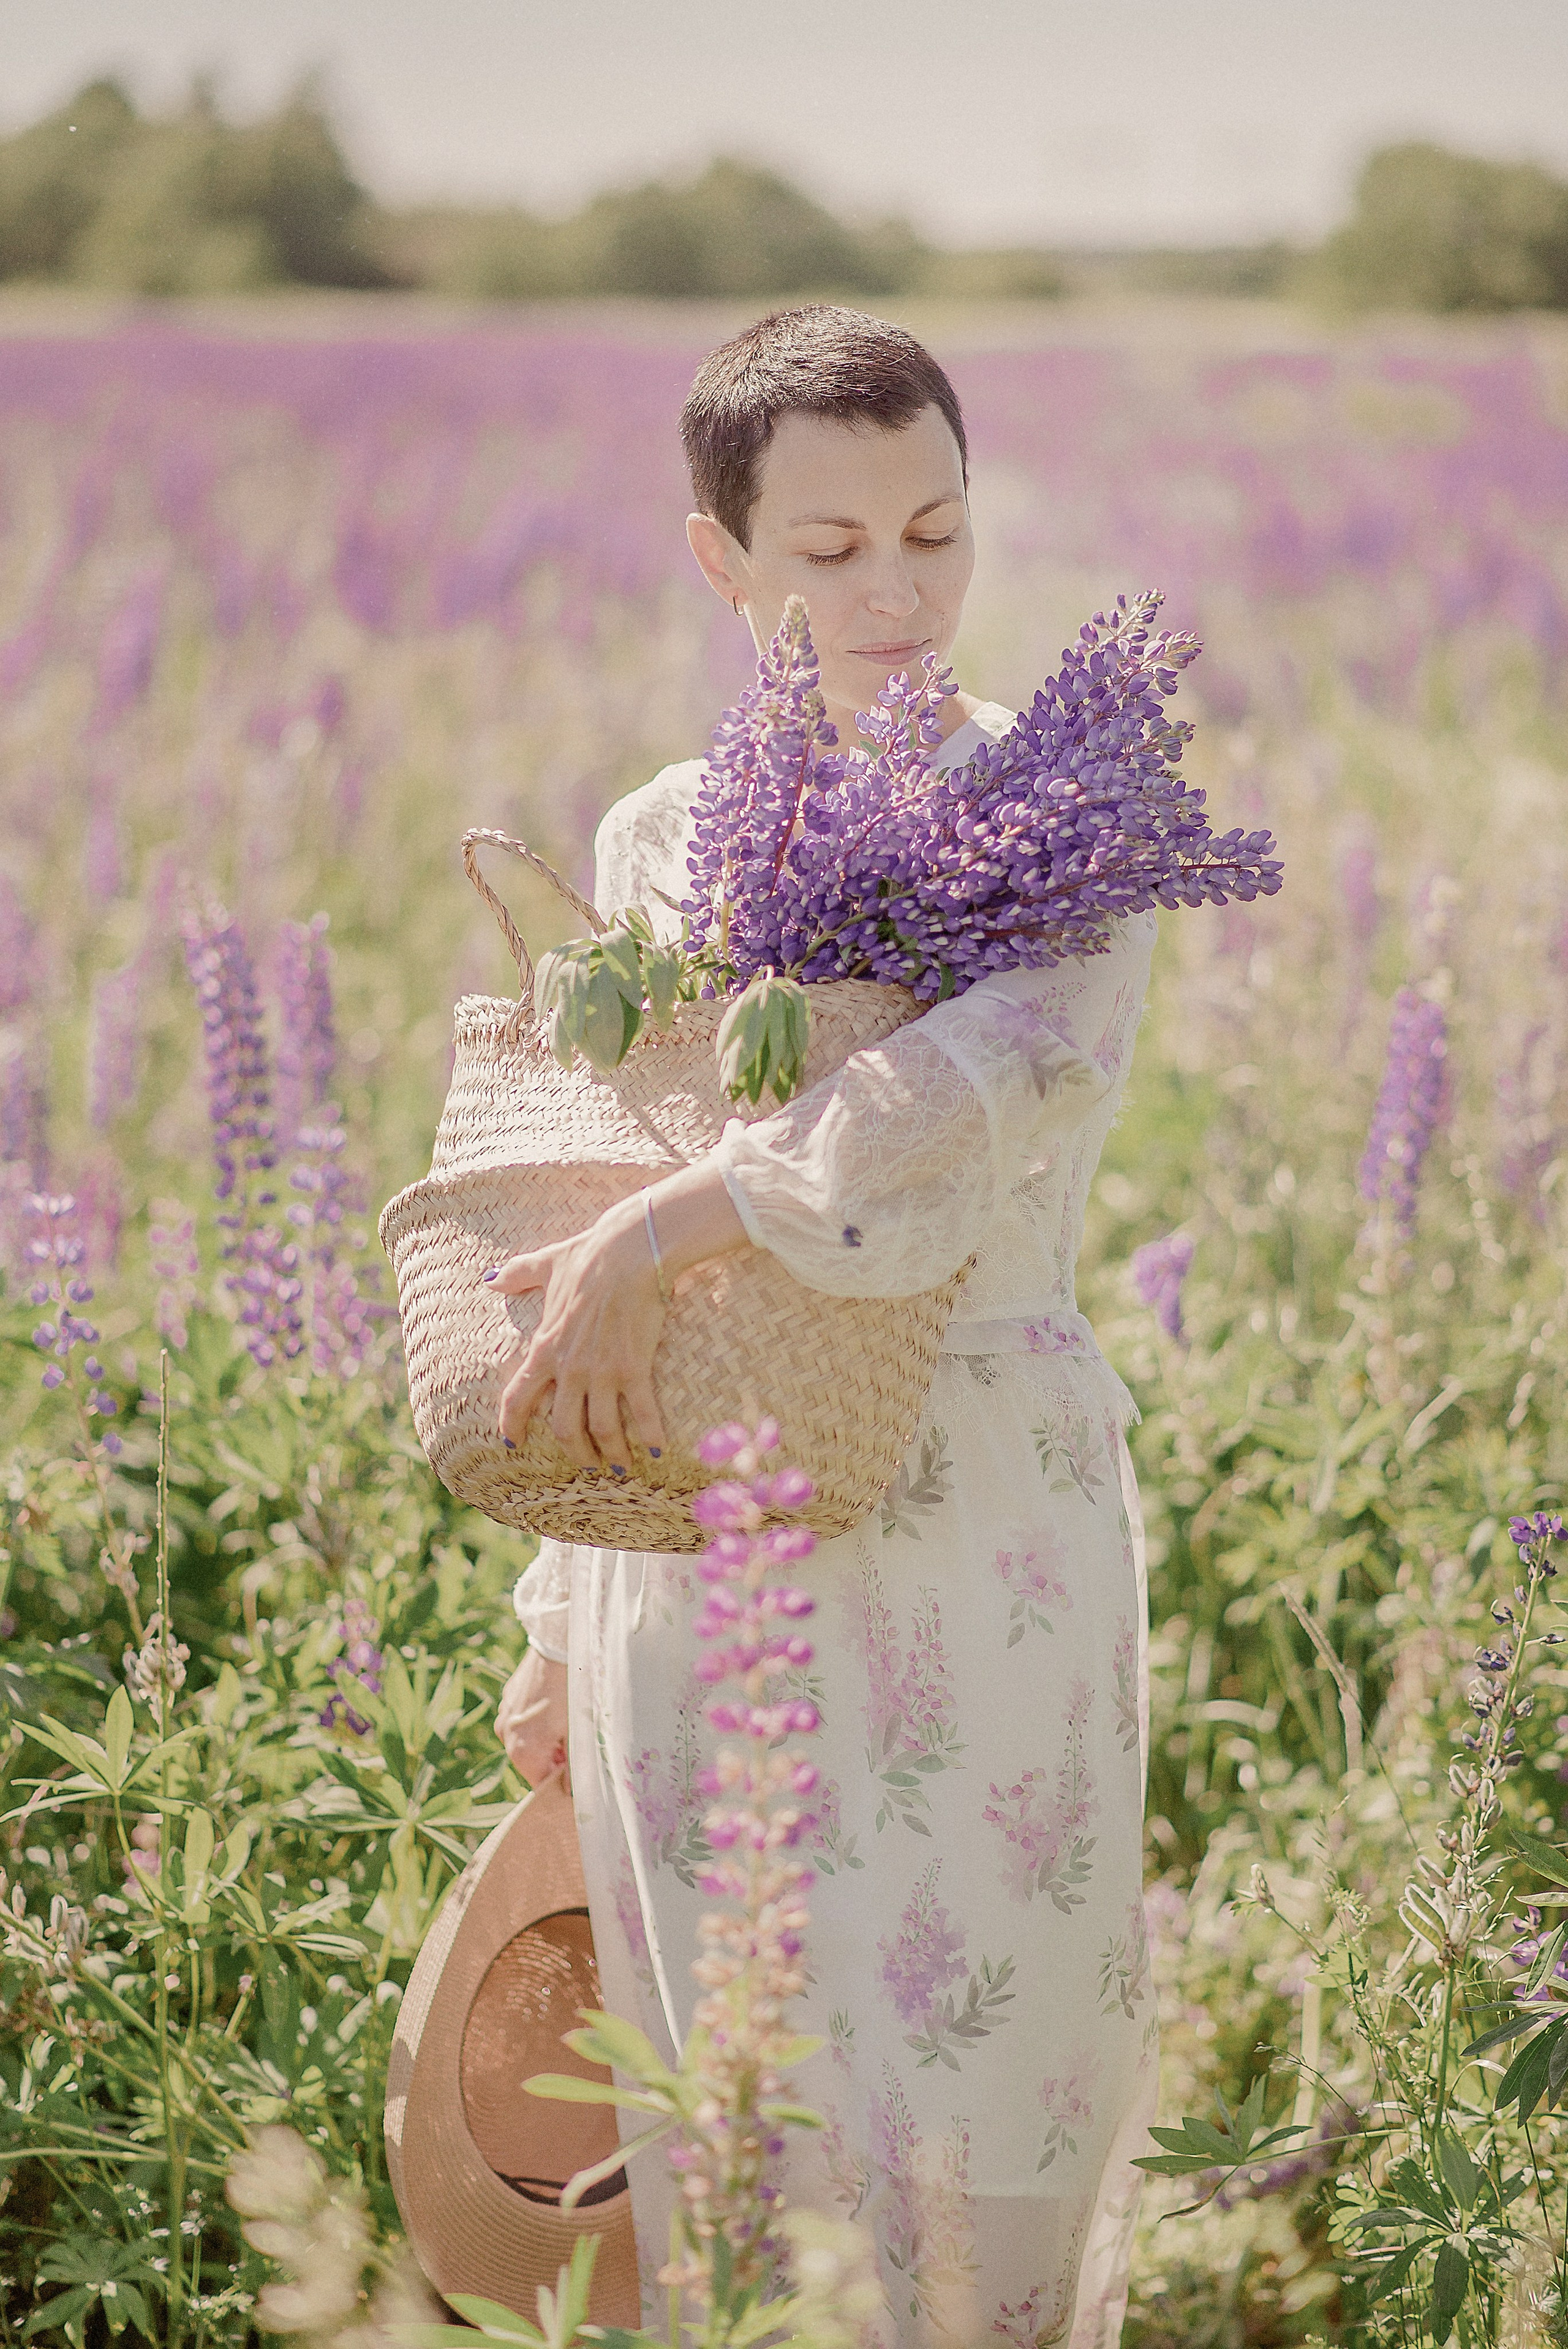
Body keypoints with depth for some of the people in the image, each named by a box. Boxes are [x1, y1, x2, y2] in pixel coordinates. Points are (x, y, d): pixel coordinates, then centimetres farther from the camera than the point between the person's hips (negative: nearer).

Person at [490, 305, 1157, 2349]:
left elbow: (1020, 1074, -25)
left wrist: (660, 1236, -27)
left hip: (985, 1548, -3)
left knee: (979, 2130, 2)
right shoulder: (658, 842, 9)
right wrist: (566, 1613, 15)